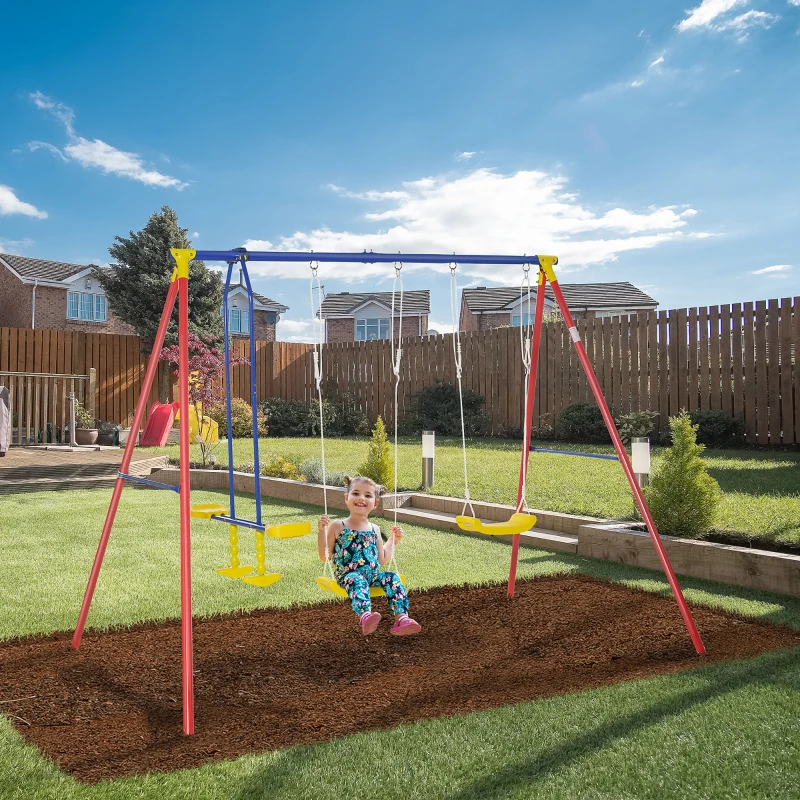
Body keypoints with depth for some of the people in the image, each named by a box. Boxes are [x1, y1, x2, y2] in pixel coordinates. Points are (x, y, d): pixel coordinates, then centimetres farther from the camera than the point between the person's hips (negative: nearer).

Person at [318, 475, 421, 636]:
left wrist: (394, 539, 20)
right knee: (357, 581, -37)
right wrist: (321, 531, -7)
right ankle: (365, 616, -62)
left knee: (393, 578, -22)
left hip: (373, 574, 5)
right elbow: (324, 557, 2)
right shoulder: (337, 526, 4)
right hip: (348, 574, -4)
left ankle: (401, 618, -36)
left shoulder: (374, 530, 16)